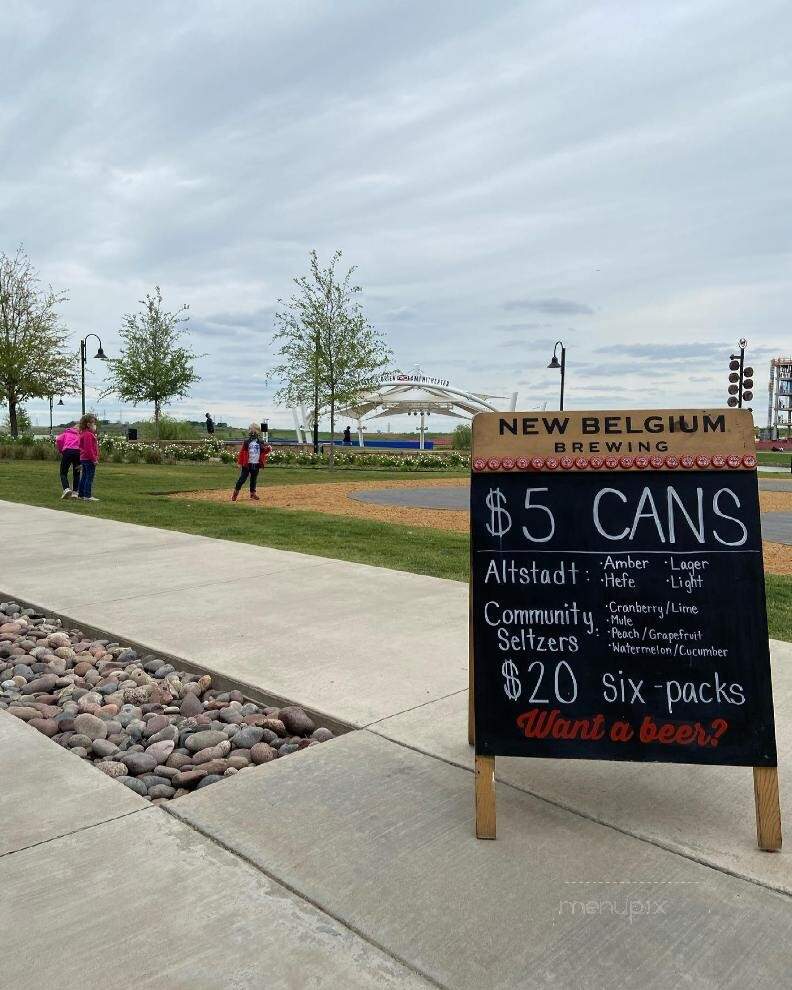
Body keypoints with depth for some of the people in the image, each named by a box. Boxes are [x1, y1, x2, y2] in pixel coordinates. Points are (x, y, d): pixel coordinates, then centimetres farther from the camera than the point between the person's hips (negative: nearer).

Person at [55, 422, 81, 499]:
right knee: (76, 474, 15)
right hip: (78, 452, 1)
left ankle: (66, 489, -17)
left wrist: (60, 452, 16)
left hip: (67, 451, -1)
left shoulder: (66, 433, 25)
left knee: (63, 473, 6)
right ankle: (75, 492, 9)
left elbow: (57, 441, 5)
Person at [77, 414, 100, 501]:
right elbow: (89, 449, -23)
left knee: (84, 477, 15)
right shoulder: (88, 435, -17)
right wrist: (94, 459, -20)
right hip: (89, 459, -11)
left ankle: (81, 494, 21)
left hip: (83, 459, 11)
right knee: (89, 478, -7)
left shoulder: (83, 433, 16)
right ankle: (87, 496, -6)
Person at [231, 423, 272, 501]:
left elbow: (264, 451, 7)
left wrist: (268, 449, -15)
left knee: (254, 479, 13)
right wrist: (240, 462, -5)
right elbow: (242, 452, -3)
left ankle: (252, 493, 24)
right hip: (247, 464, -3)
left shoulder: (261, 442, 4)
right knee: (243, 478, -3)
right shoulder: (247, 441, -5)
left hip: (256, 464, 3)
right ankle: (236, 491, 8)